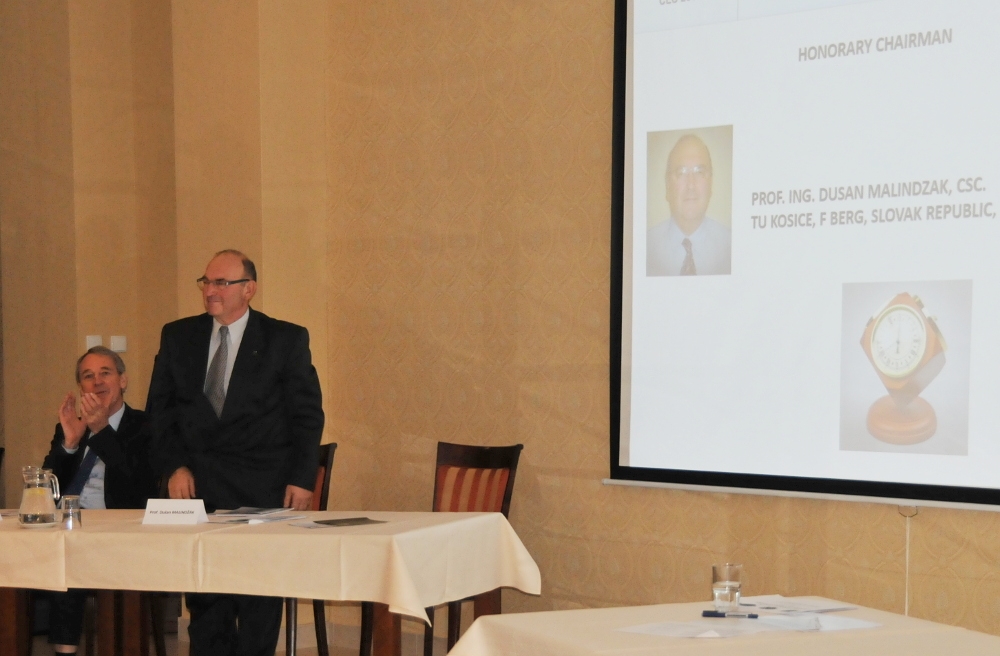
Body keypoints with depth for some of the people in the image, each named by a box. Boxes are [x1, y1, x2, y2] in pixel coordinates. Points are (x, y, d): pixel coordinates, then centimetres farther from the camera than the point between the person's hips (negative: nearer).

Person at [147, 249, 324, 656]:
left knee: (260, 604, 2)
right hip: (197, 485, 2)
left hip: (262, 489, -2)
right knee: (204, 601, 4)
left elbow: (307, 414, 1)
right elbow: (159, 408, 11)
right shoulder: (177, 336, 10)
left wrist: (302, 478, -8)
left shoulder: (286, 339, 2)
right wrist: (173, 466, -2)